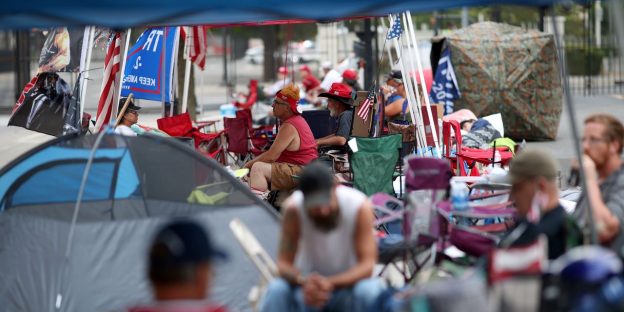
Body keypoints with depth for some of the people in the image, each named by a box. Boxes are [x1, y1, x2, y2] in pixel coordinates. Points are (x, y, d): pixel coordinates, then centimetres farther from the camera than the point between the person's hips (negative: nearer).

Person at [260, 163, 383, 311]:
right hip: (308, 288, 1)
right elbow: (283, 263, -18)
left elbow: (367, 264, -24)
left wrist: (332, 283, -42)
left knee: (370, 291, -33)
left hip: (348, 285, -1)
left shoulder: (360, 206, -22)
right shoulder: (293, 208, -20)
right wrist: (303, 281, -41)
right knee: (276, 290, -30)